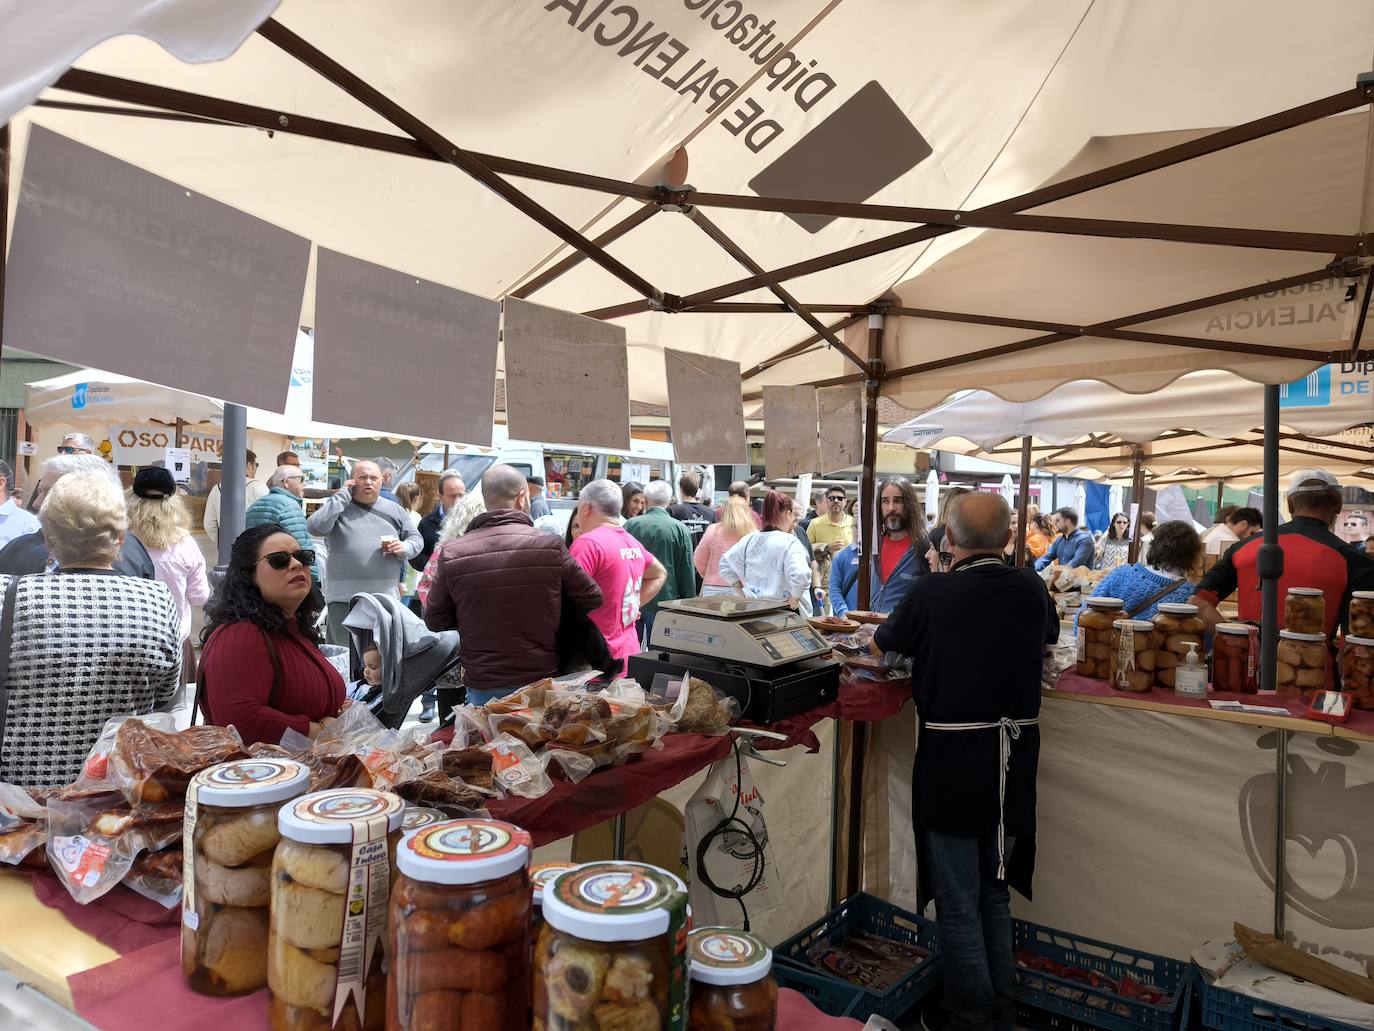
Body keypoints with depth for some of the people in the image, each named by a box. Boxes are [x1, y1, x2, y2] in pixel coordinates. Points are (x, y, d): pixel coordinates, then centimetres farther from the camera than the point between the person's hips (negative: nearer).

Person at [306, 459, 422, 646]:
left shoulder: (395, 510, 12)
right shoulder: (339, 506, 3)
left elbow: (416, 538, 17)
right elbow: (315, 527, -15)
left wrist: (404, 548, -7)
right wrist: (343, 495, -9)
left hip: (387, 597, 3)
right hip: (344, 598, -3)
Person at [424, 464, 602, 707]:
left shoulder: (451, 554, -9)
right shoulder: (550, 545, -13)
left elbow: (434, 620, 1)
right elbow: (593, 599, -2)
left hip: (482, 685, 1)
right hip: (542, 678, -1)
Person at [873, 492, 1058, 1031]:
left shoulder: (931, 593, -15)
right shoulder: (1032, 589, -2)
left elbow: (882, 644, 3)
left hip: (953, 758, -5)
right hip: (1015, 759, 5)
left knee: (958, 903, 10)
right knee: (995, 893, 22)